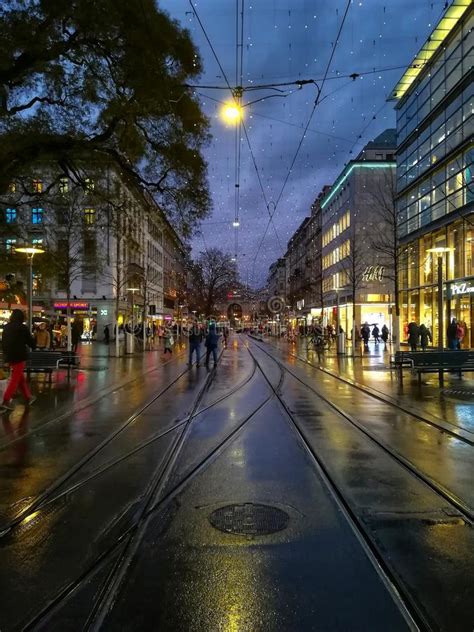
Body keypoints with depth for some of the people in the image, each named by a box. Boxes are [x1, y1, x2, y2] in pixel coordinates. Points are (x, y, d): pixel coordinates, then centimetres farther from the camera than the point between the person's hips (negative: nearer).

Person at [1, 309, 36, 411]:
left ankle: (28, 397, 26)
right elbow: (31, 342, -5)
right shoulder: (23, 328, -13)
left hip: (9, 356, 7)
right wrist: (33, 344, 17)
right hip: (19, 356, -7)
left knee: (20, 377, 17)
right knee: (15, 379, -2)